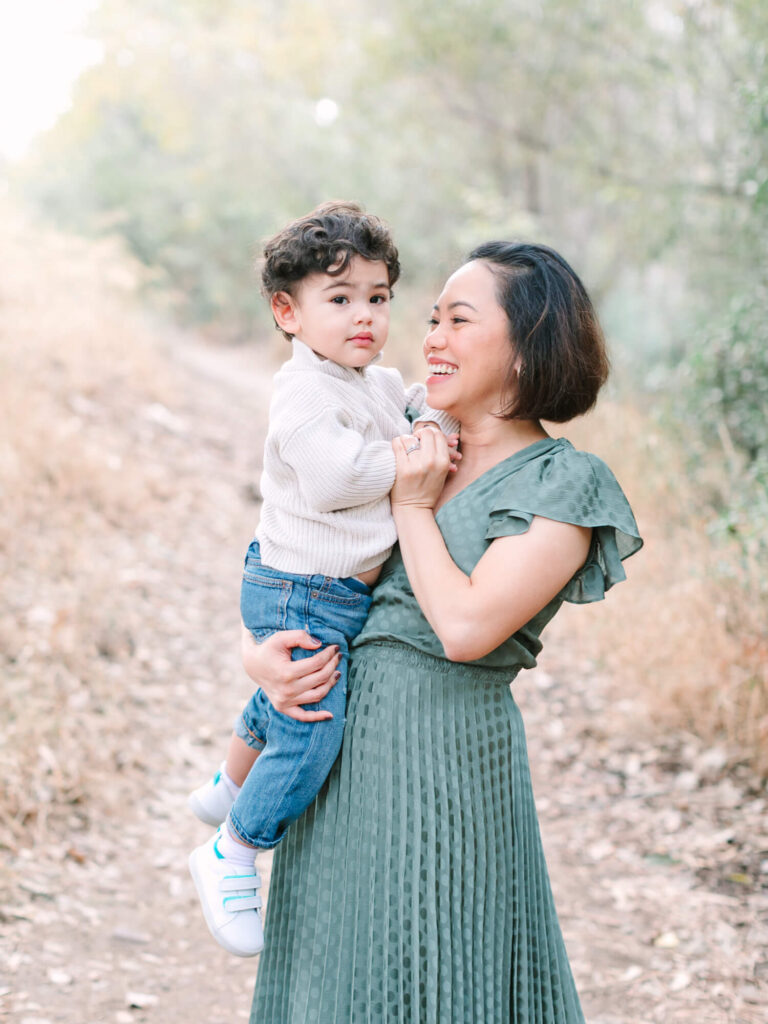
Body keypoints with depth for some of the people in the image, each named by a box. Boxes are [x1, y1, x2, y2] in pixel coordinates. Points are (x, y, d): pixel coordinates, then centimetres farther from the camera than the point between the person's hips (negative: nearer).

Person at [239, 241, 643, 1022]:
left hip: (448, 752, -7)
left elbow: (465, 627, -20)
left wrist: (413, 506, -9)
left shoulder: (564, 484, -9)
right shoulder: (415, 454, 10)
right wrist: (259, 656, -5)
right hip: (347, 745, 7)